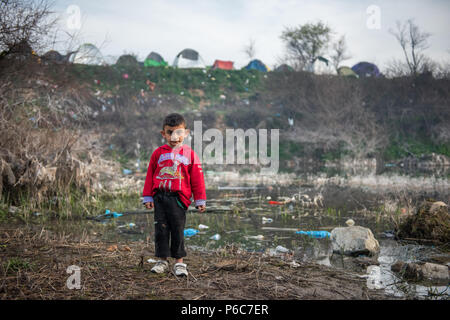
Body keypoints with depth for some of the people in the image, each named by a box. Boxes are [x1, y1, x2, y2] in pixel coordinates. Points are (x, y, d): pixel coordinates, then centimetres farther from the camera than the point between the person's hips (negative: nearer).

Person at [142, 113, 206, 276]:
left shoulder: (189, 154, 3)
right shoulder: (158, 153, 6)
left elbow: (197, 178, 4)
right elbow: (150, 176, 10)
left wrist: (200, 201, 3)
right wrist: (148, 197, 7)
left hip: (178, 198, -2)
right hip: (160, 197, 2)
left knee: (178, 230, 3)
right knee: (161, 229, 5)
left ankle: (179, 261, 15)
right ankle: (162, 260, 16)